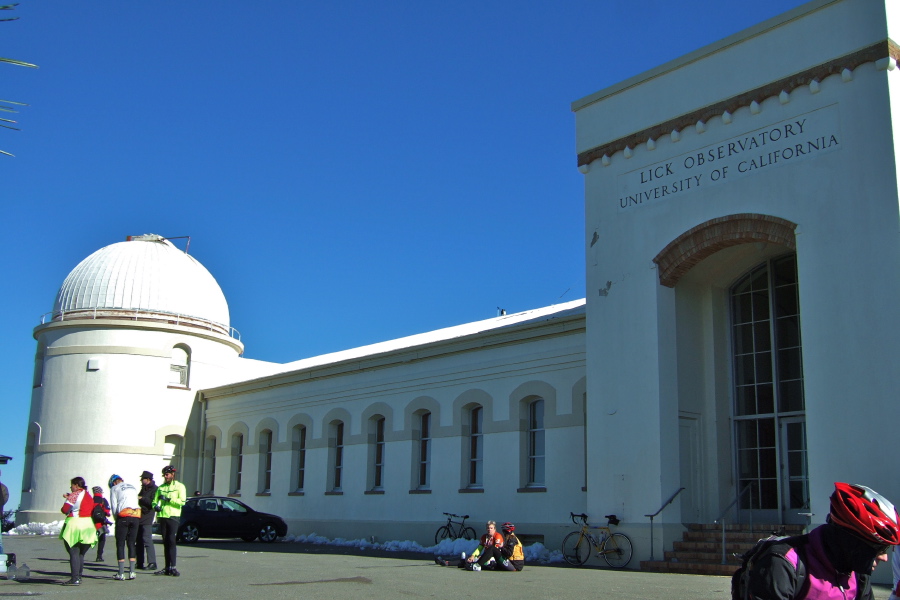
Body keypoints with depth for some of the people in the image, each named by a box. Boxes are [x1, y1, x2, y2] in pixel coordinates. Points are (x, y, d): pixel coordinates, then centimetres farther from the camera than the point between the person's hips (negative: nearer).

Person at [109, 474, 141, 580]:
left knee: (120, 544, 2)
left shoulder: (114, 489, 10)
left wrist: (116, 519, 17)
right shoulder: (133, 487, 23)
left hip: (124, 516, -4)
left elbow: (114, 507, 4)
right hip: (136, 516, 4)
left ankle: (121, 574, -1)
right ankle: (131, 572, 6)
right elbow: (136, 502, 16)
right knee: (131, 544, 10)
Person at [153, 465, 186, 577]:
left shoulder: (179, 486, 3)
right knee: (165, 542, 6)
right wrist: (156, 506, -6)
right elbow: (154, 501, 17)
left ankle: (173, 567, -16)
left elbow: (182, 501, -9)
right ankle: (167, 567, 9)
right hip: (162, 516, 5)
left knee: (171, 541, -13)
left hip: (173, 516, -5)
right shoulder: (161, 488, 19)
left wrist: (169, 499, -17)